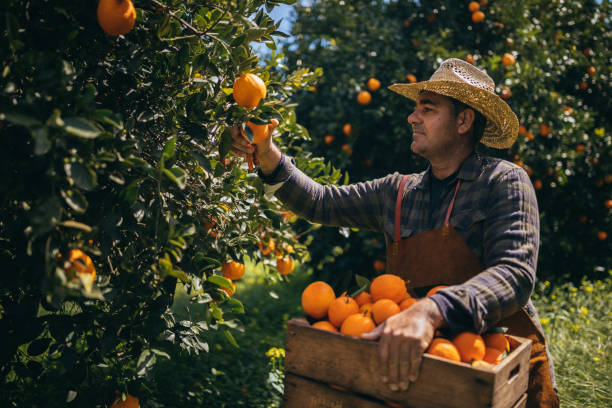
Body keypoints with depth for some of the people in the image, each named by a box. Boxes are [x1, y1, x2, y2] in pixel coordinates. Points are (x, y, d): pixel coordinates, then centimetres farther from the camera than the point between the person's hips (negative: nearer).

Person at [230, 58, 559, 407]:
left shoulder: (503, 181, -8)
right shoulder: (397, 192, 7)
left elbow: (516, 273, -22)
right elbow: (320, 203, 9)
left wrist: (430, 311, -38)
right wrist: (268, 156, -5)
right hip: (417, 366, 3)